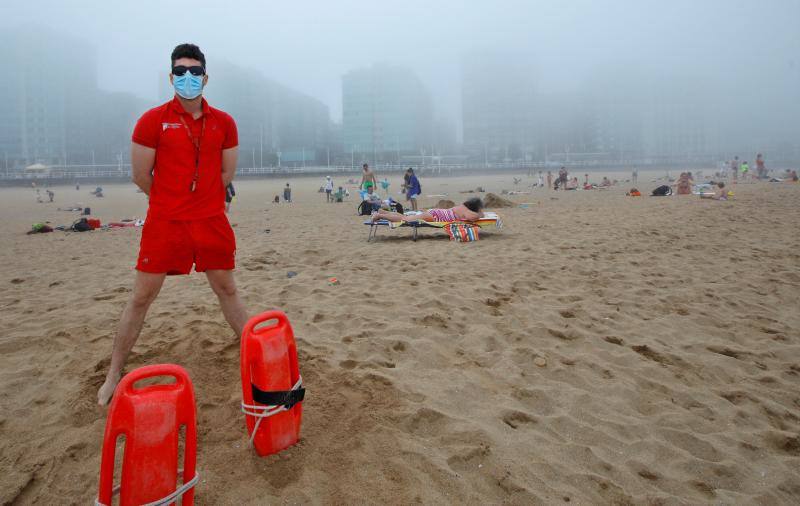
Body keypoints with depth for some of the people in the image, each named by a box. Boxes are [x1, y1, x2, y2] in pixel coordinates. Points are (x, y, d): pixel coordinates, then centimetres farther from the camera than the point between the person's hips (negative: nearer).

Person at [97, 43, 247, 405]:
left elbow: (227, 174, 9)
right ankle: (113, 375, 17)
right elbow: (140, 176, -1)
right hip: (165, 222, -2)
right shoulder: (153, 121, -4)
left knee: (227, 290, 13)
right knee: (141, 297, 4)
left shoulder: (224, 123, 4)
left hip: (212, 221, 2)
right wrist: (172, 202, 10)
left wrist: (197, 199, 11)